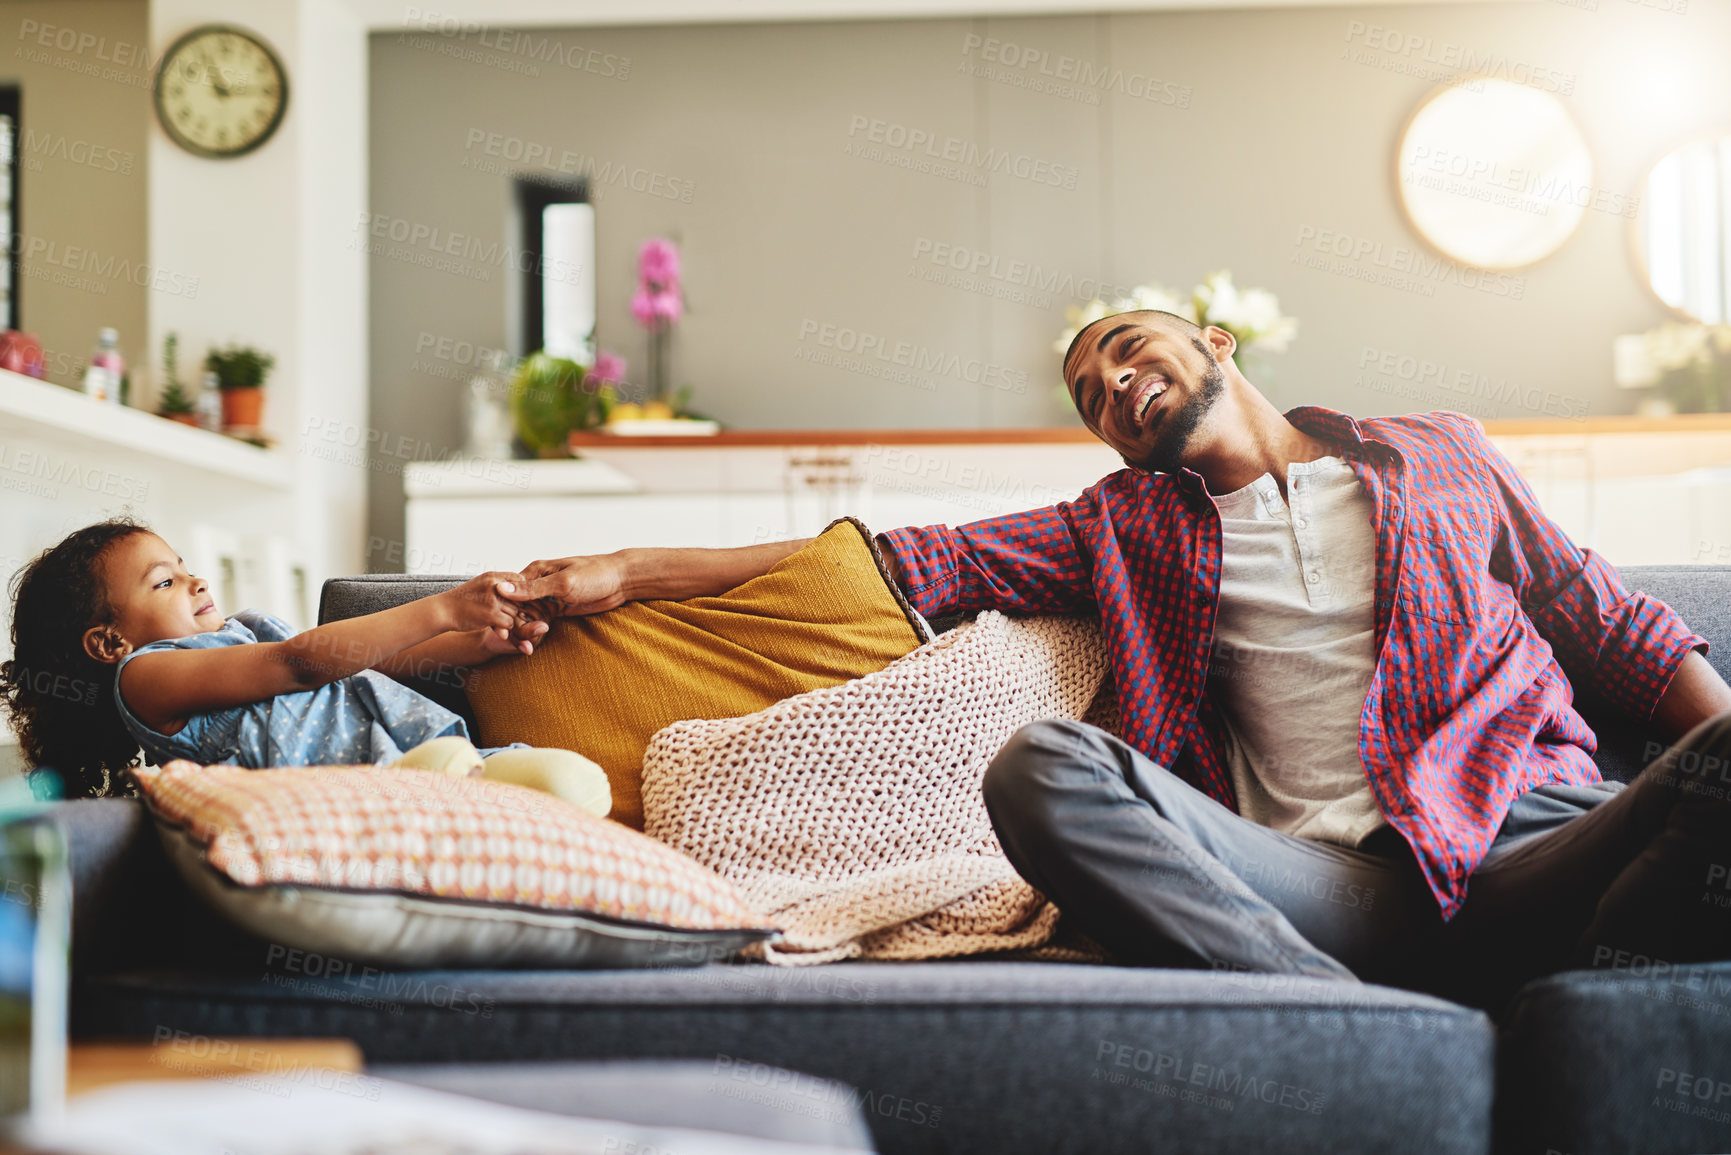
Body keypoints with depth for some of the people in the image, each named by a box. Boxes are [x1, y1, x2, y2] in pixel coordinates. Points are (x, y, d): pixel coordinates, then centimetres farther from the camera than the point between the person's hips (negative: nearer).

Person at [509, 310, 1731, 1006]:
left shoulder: (1443, 453, 23)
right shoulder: (1124, 527, 24)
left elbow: (1617, 626, 20)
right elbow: (909, 561, 17)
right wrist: (632, 570, 10)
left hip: (1532, 838, -1)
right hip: (1321, 884, 2)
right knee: (1045, 770, -30)